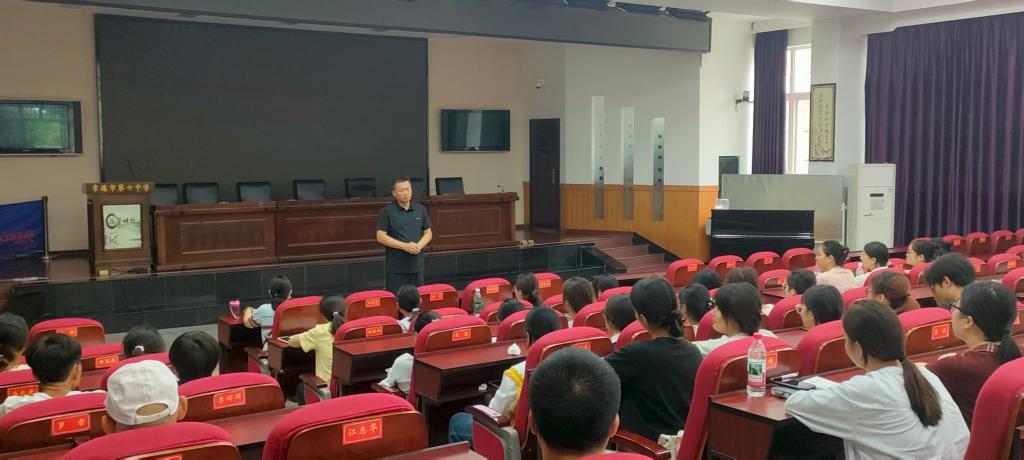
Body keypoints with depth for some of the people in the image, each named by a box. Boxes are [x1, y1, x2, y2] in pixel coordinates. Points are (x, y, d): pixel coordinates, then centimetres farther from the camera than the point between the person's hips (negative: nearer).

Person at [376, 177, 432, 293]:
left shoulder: (420, 209, 9)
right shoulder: (387, 211, -4)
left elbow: (428, 233, 12)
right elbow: (381, 237, -8)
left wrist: (418, 246, -9)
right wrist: (405, 246, -15)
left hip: (417, 265, 4)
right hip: (396, 267, -4)